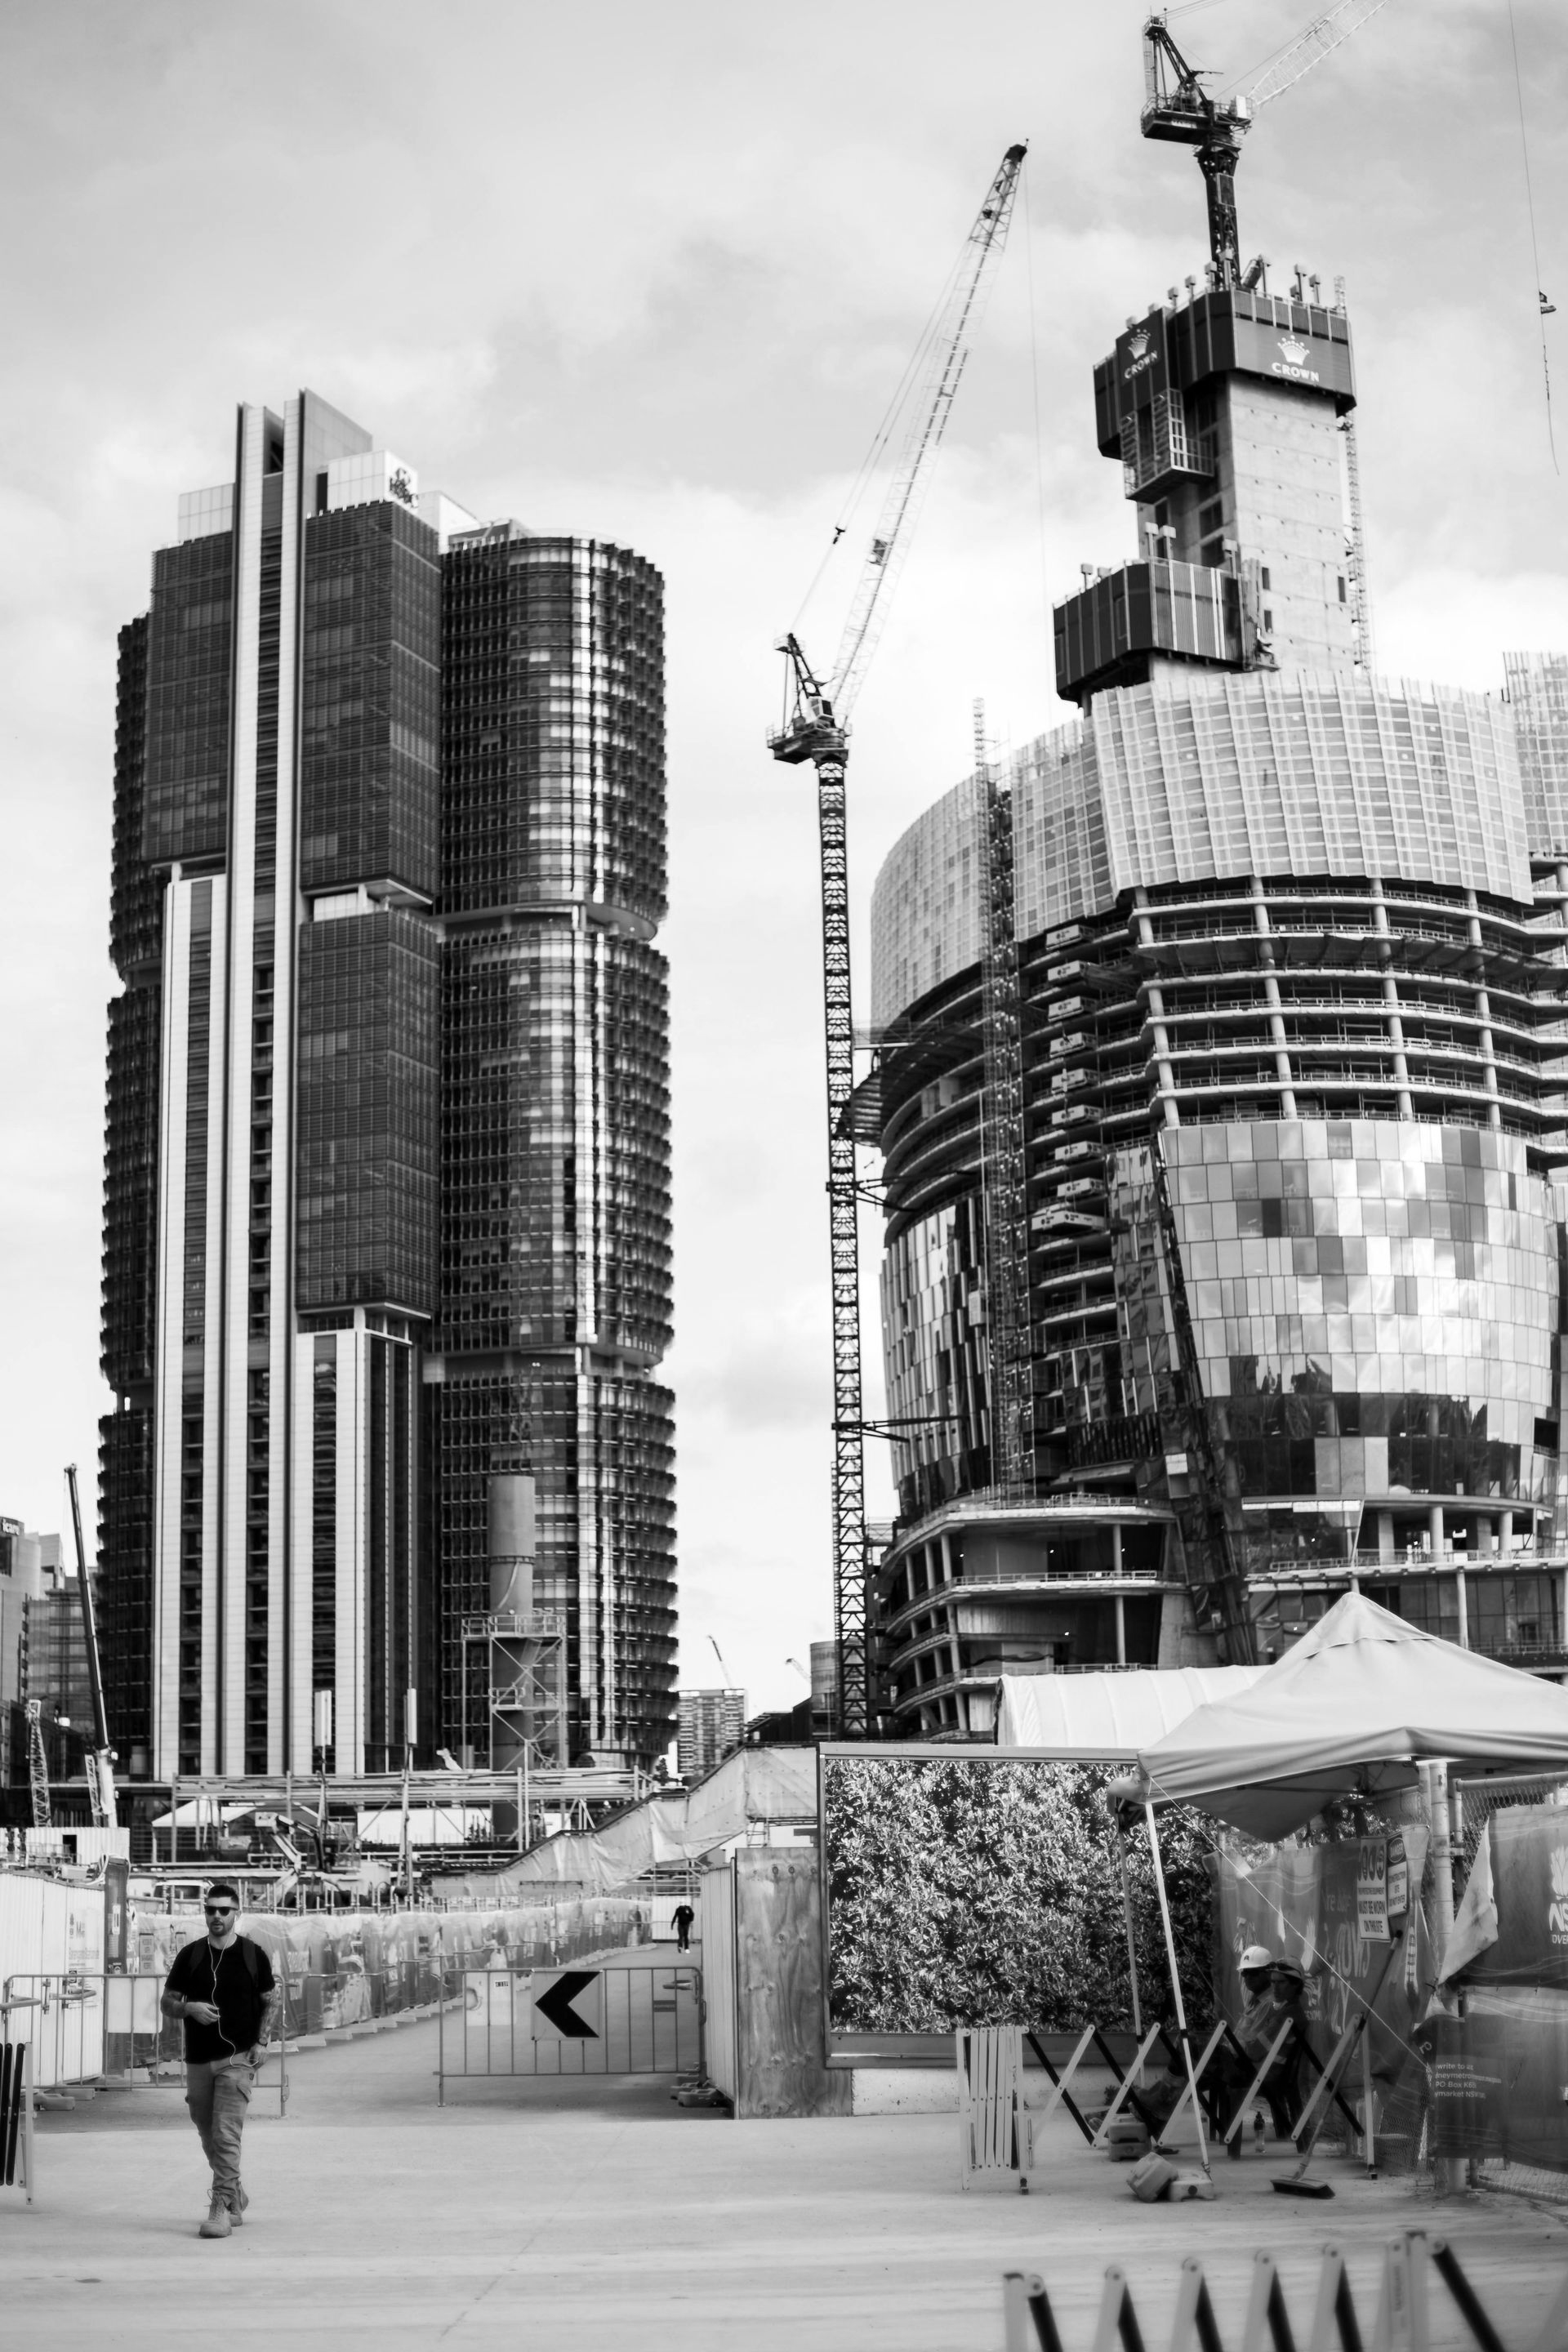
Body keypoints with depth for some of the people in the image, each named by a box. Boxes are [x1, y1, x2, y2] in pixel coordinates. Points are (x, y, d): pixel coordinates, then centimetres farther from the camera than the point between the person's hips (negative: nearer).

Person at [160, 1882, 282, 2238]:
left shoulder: (253, 1955, 0)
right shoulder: (190, 1955, 4)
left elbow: (271, 2002, 8)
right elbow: (167, 2002, 9)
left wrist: (262, 2042, -4)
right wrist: (190, 2008, -12)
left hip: (237, 2058, -3)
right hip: (198, 2060, 4)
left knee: (226, 2135, -13)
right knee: (208, 2136, 13)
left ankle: (221, 2209, -11)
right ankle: (235, 2196, 32)